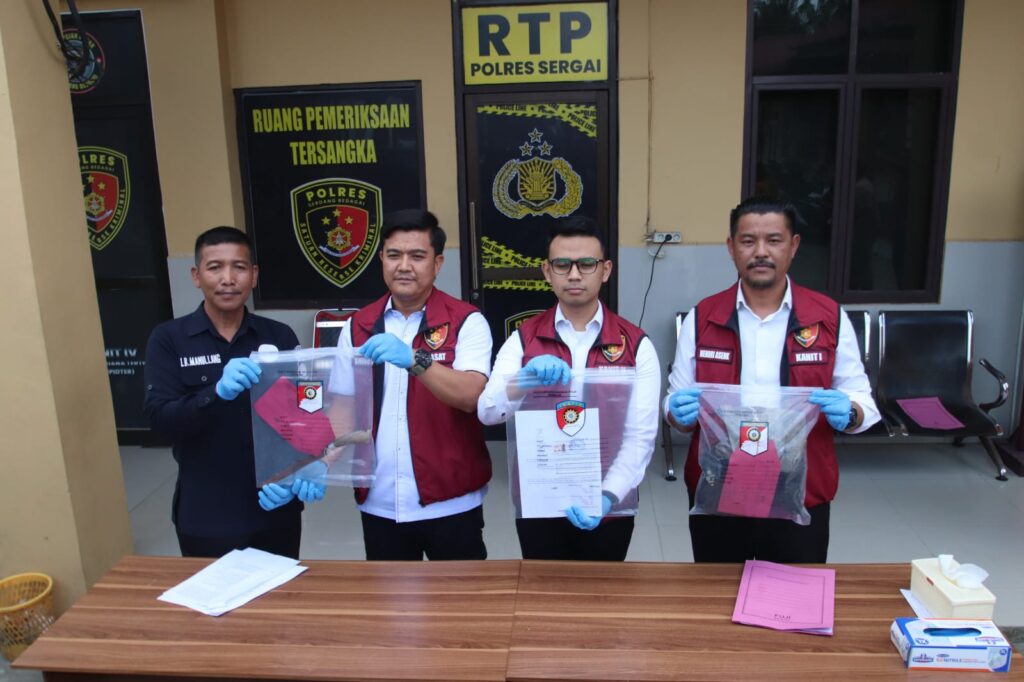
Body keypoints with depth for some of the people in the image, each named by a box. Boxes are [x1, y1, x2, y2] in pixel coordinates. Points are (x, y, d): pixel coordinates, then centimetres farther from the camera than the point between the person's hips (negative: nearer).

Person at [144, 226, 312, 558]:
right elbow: (160, 419, -14)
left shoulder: (280, 337, -2)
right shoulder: (168, 339, -5)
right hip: (205, 519, -2)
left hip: (275, 510, 2)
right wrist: (218, 392, -32)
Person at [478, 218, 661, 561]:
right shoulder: (522, 339, -3)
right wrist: (526, 378, -32)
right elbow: (487, 411, -13)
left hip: (608, 511, 0)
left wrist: (608, 496, -26)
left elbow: (640, 435, -12)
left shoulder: (636, 345, -6)